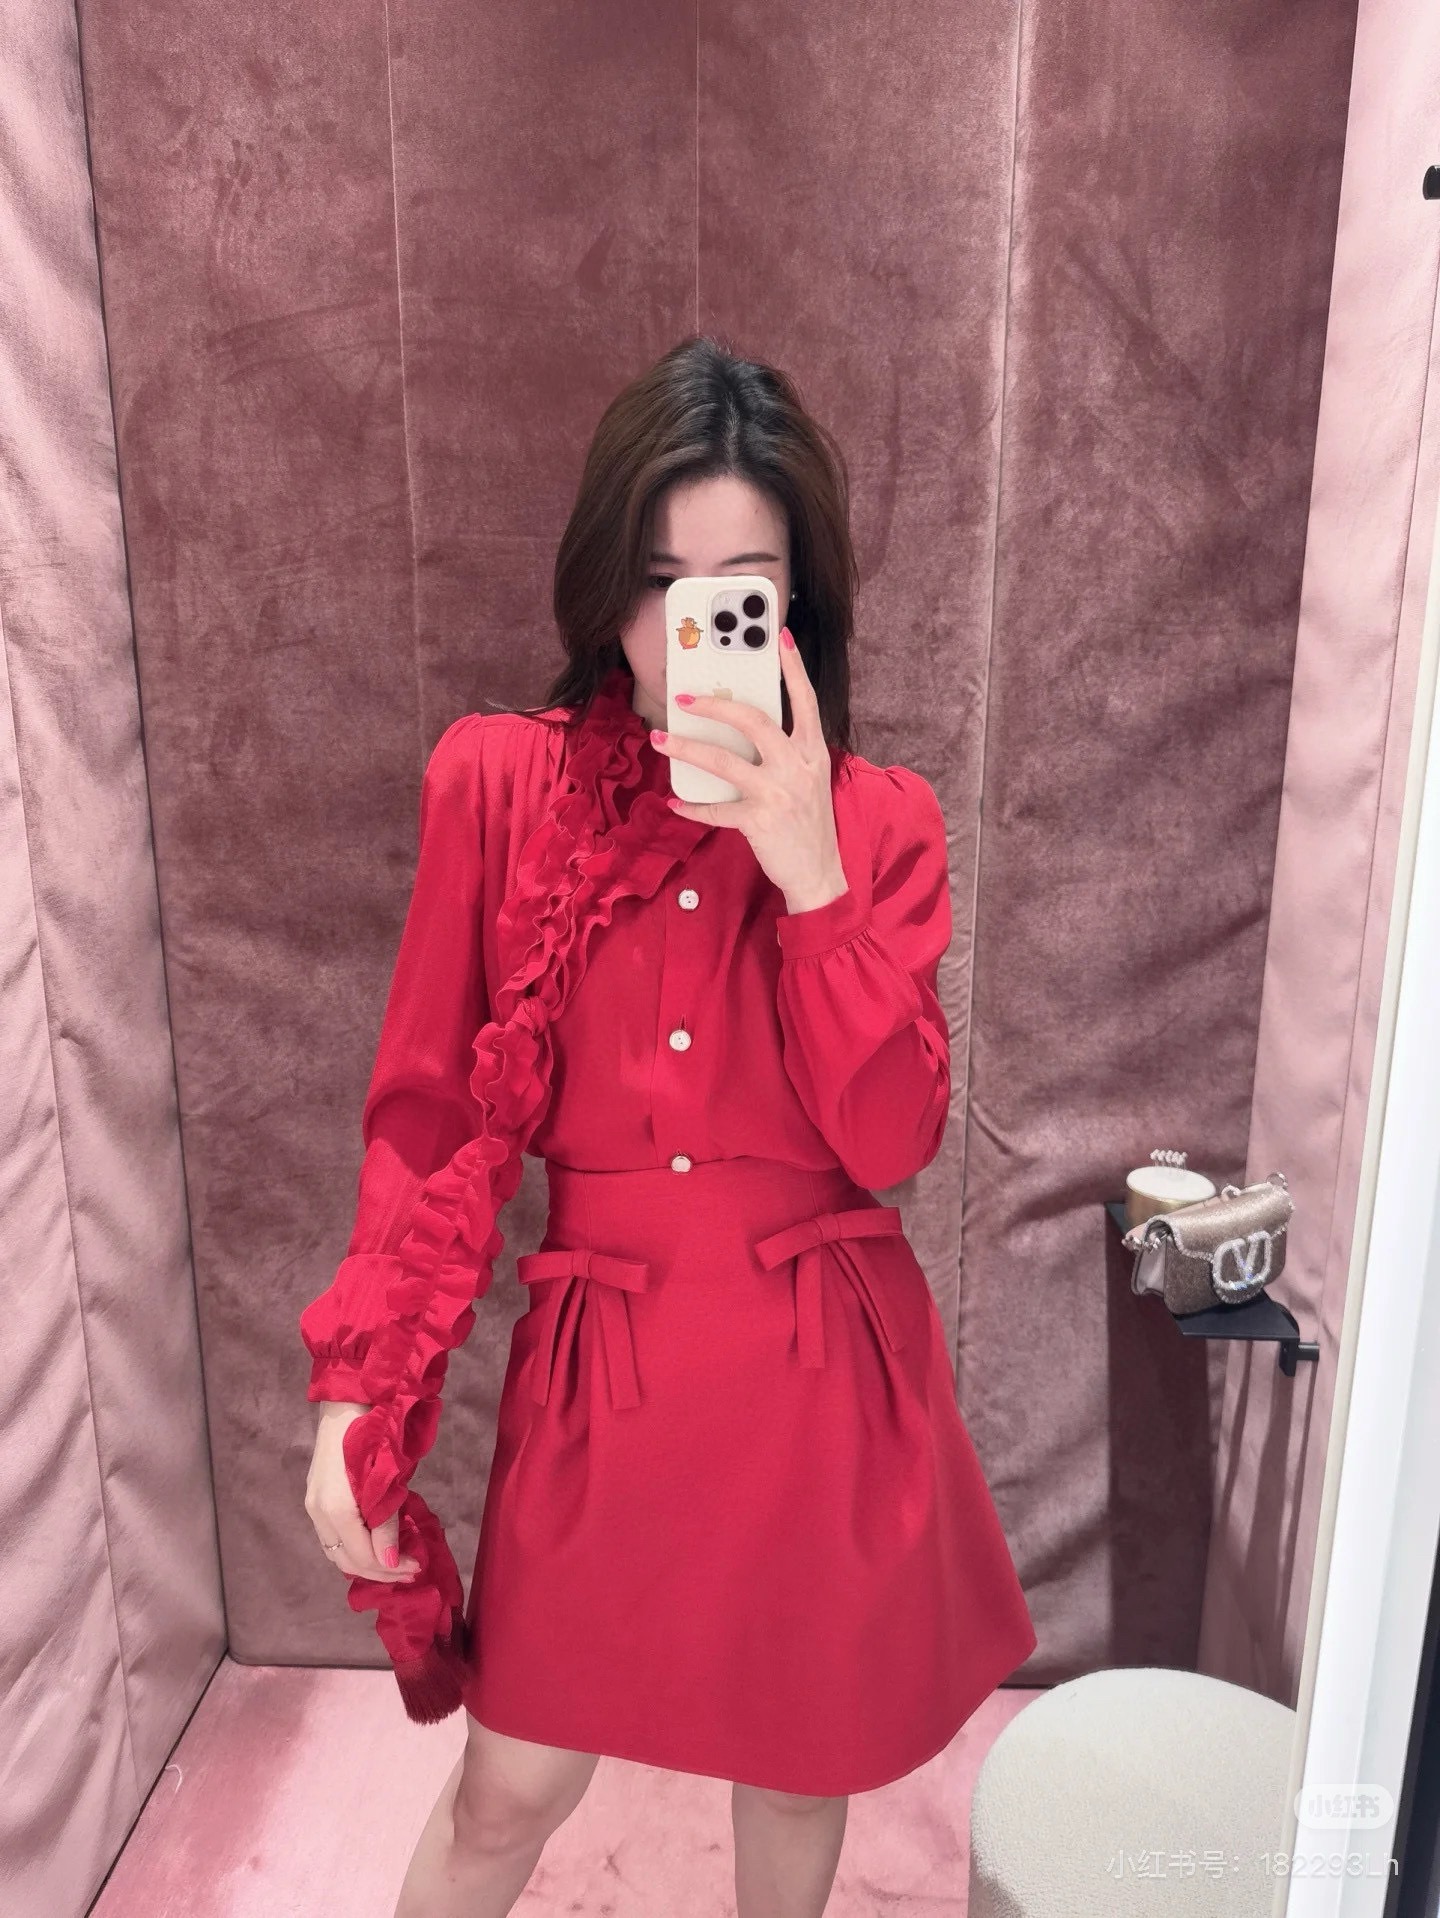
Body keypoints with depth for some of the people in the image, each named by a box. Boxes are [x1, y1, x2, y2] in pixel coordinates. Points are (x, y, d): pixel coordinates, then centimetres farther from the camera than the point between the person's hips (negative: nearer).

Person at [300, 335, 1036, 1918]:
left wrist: (809, 876, -21)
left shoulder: (880, 822, -4)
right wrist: (359, 1393, -8)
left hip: (827, 1373, 2)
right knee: (512, 1786, 15)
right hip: (601, 1370, -1)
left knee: (796, 1756, 23)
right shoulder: (497, 783, -6)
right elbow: (422, 1117, -3)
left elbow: (892, 1142, -11)